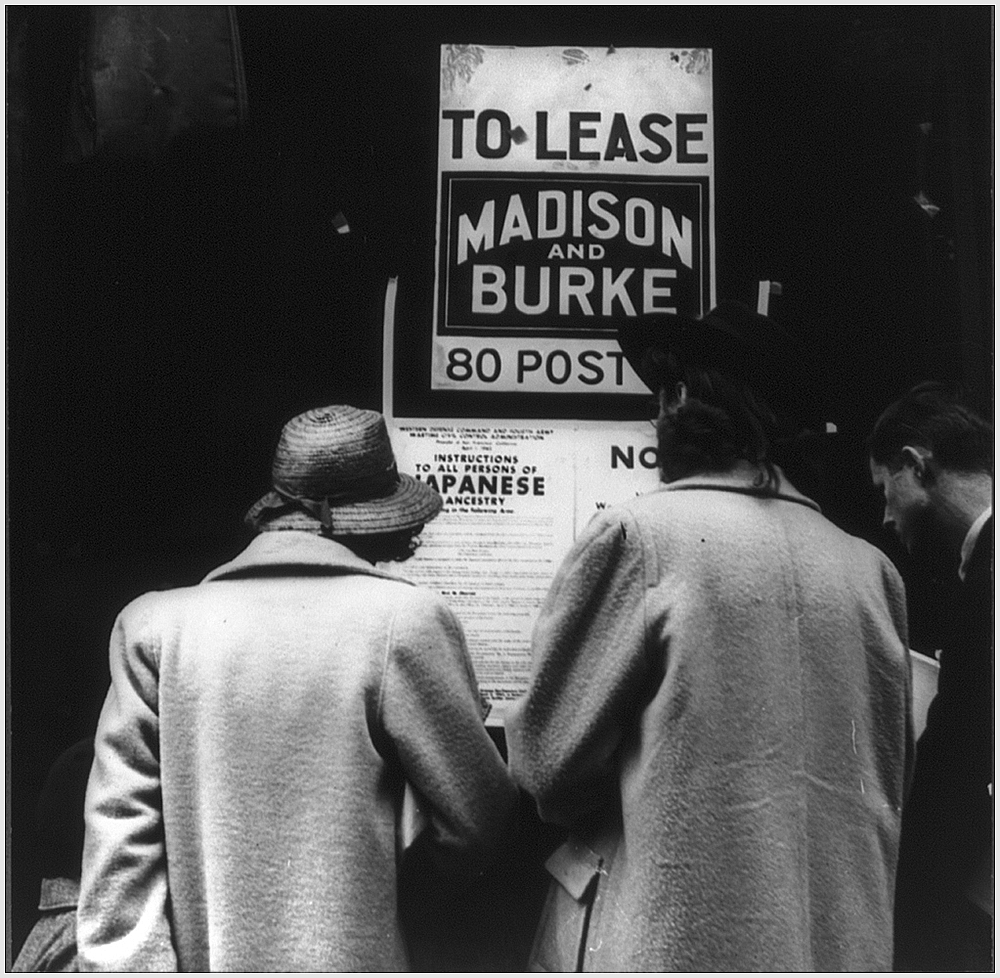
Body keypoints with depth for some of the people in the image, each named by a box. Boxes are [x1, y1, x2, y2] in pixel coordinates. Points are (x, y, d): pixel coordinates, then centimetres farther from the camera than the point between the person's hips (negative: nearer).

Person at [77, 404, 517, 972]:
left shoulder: (152, 624, -5)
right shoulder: (407, 619, -15)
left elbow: (121, 835, -6)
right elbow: (478, 826, -9)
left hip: (196, 954, 3)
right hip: (348, 954, -2)